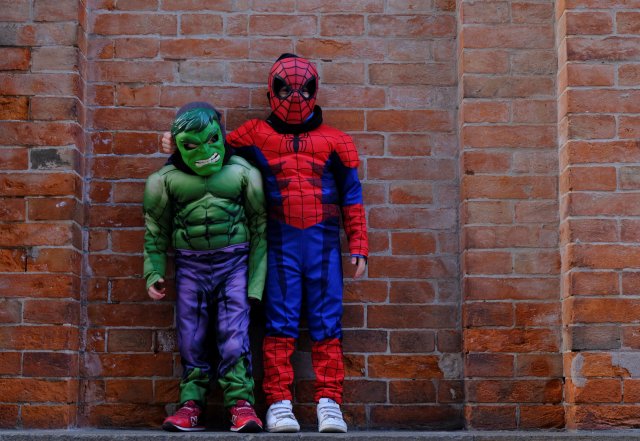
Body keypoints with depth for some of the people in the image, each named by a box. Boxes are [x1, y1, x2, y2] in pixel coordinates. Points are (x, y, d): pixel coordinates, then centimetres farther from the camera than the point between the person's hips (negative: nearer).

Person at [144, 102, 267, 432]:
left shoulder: (242, 173, 0)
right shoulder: (167, 179, 2)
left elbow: (259, 227, 4)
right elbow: (156, 232, 12)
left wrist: (256, 280, 1)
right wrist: (154, 274, 3)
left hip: (233, 262, -1)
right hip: (190, 265, 2)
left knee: (234, 334, -9)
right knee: (191, 339, 2)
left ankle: (241, 404, -5)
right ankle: (192, 404, 9)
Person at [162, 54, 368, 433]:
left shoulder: (335, 140, 11)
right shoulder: (256, 135, 10)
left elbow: (351, 195, 11)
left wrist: (359, 245, 8)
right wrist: (180, 146, 2)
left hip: (324, 243, 1)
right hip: (281, 243, -1)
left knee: (327, 323, -1)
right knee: (280, 323, -2)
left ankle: (329, 403, 2)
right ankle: (279, 404, 1)